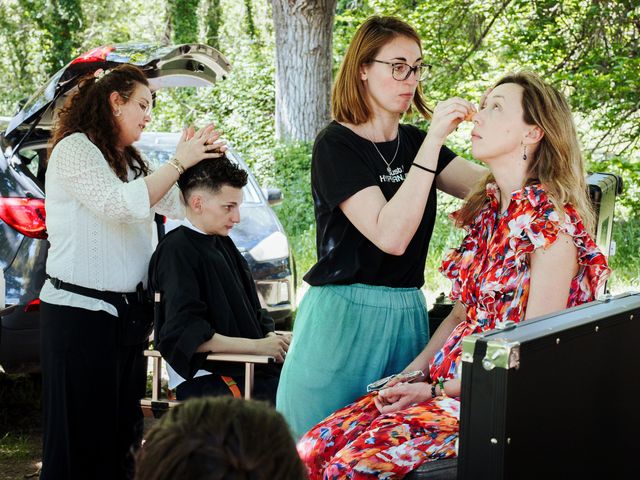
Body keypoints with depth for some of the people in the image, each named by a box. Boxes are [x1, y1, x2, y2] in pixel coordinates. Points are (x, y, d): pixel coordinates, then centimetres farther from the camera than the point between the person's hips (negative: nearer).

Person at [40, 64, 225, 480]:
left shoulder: (129, 162, 18)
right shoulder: (75, 149, -9)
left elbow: (178, 205, 13)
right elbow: (119, 203, -22)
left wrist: (201, 158, -3)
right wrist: (179, 163, -17)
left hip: (127, 310, 9)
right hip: (80, 310, -9)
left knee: (122, 432, 11)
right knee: (82, 437, -4)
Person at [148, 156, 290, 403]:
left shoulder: (222, 244, 19)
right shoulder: (176, 250, -8)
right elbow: (186, 334, -16)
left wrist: (271, 339, 1)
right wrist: (257, 346, -15)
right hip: (202, 380, -8)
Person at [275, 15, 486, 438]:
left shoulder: (413, 141, 11)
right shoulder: (336, 145, -9)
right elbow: (390, 236, -21)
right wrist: (432, 143, -23)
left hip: (408, 314, 6)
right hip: (344, 316, -6)